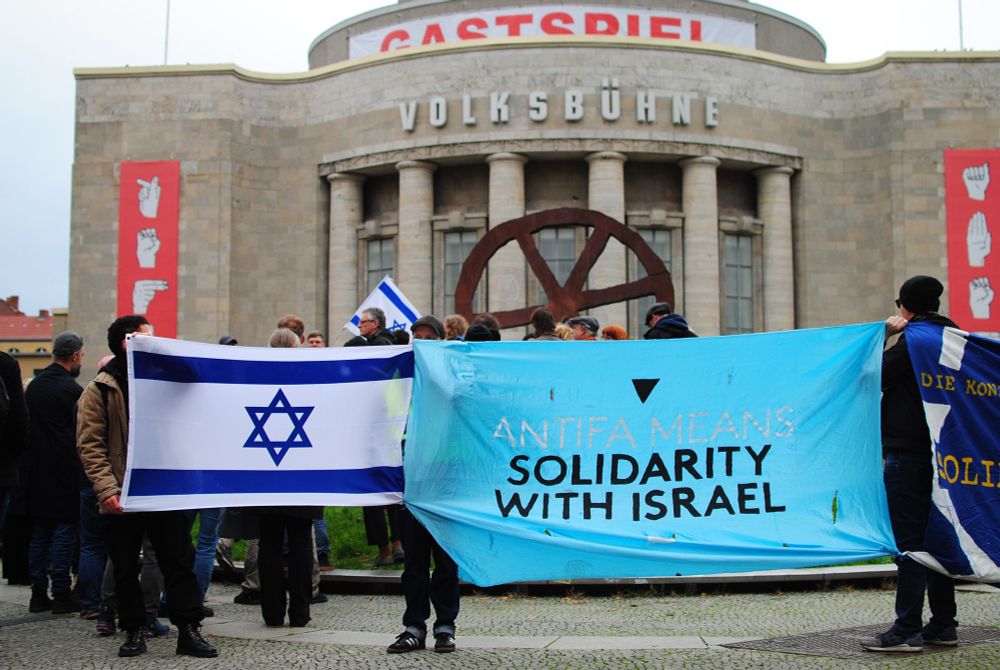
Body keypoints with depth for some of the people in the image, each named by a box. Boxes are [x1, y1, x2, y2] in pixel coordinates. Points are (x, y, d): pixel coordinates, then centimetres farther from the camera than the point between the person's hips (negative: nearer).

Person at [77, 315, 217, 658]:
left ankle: (189, 630, 5)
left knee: (180, 562, 1)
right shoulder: (101, 389, -2)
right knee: (126, 569, 6)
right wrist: (107, 488, -18)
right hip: (123, 497, -3)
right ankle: (134, 631, 18)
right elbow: (90, 446, -8)